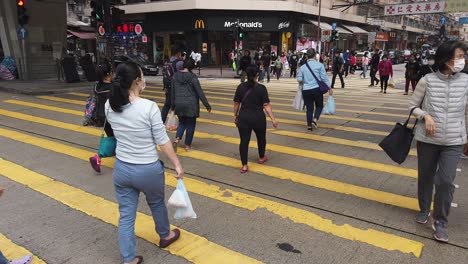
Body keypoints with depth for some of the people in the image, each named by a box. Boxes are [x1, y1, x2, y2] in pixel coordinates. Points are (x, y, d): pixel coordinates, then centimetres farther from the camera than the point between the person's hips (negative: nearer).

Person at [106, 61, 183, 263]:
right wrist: (177, 164, -4)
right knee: (156, 203, 24)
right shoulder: (149, 107, -22)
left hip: (121, 169, 4)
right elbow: (163, 141, -16)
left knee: (126, 215, 14)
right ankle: (165, 236, 50)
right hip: (148, 170, -3)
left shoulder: (109, 106, -6)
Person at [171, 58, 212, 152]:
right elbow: (200, 92, -12)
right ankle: (187, 145, 17)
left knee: (182, 123, 21)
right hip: (191, 105, -4)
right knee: (190, 124, 10)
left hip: (179, 105, 4)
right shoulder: (192, 77, -12)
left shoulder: (176, 76, 1)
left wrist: (172, 105, 18)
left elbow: (173, 92, 8)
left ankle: (177, 139, 0)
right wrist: (207, 105, -6)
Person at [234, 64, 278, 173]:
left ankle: (244, 165, 2)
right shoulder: (261, 88, -10)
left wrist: (235, 116, 15)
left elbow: (236, 104, 3)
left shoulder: (240, 87, -2)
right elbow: (266, 105, -14)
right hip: (258, 118, -1)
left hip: (243, 118, 1)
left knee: (244, 141, 4)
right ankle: (261, 158, 41)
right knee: (261, 137, 22)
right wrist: (273, 119, -11)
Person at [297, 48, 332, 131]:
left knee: (309, 108, 11)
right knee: (319, 106, 16)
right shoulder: (319, 65, -5)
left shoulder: (303, 67, 2)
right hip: (317, 89, -2)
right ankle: (315, 119, -6)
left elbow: (299, 79, 3)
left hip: (306, 90, 2)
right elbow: (324, 78, -5)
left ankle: (309, 125, 13)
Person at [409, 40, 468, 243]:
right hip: (427, 139, 0)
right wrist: (425, 115, -18)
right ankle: (424, 210, 38)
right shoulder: (428, 80, -8)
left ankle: (440, 222, 14)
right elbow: (413, 106, 2)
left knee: (446, 181, -5)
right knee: (425, 177, 14)